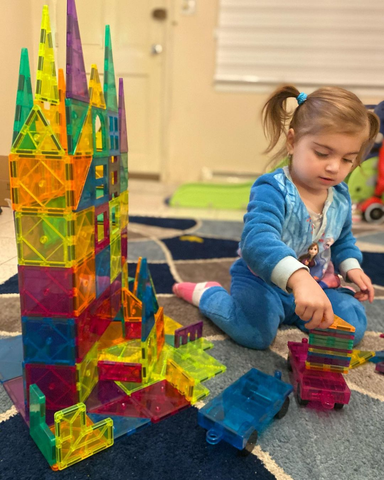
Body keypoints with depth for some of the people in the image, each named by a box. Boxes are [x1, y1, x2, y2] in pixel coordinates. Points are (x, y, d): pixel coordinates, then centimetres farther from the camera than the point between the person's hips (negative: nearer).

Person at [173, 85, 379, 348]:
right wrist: (298, 277, -59)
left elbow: (343, 241, 21)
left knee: (354, 325, -10)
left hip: (312, 284, 6)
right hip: (261, 280, -6)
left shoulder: (341, 197, 1)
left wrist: (351, 267, 2)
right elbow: (258, 241, -44)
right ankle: (207, 293, 1)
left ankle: (290, 315, 17)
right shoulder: (272, 190, -24)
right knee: (255, 331, -30)